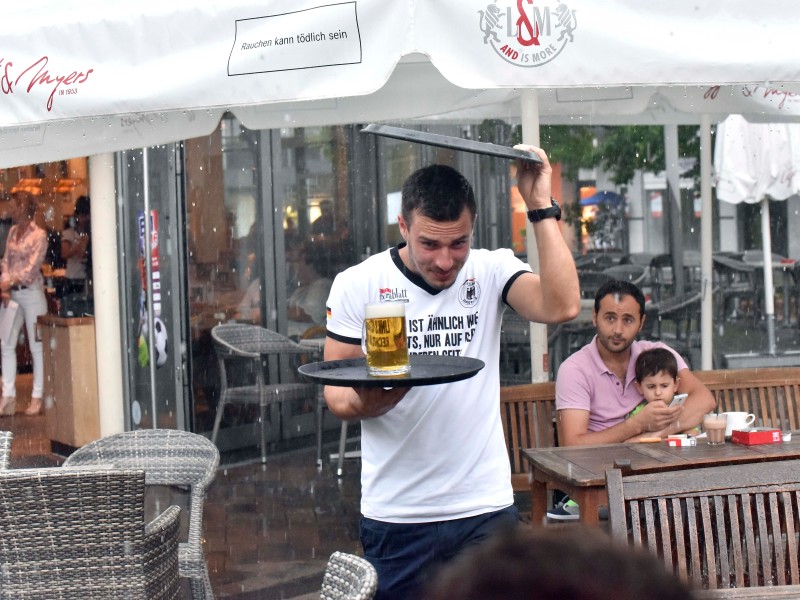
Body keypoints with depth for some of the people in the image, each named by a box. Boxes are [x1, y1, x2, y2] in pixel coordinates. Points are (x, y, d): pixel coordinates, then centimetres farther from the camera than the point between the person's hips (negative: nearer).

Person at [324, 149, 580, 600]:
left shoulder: (491, 271, -2)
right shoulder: (357, 285, -2)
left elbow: (562, 306, -19)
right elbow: (335, 390, 2)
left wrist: (542, 207, -19)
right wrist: (362, 403, -20)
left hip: (485, 508, 0)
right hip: (394, 515, 0)